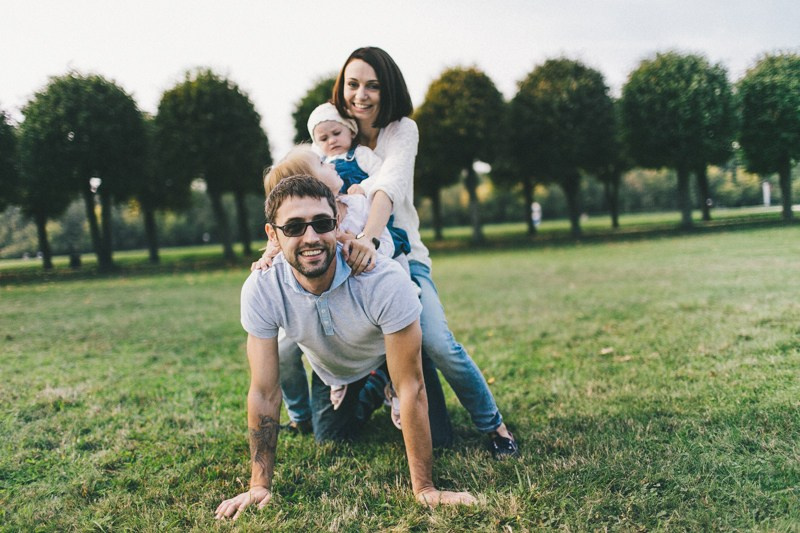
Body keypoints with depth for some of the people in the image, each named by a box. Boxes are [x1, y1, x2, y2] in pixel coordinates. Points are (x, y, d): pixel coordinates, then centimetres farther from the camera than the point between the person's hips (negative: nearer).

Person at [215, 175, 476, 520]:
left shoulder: (385, 281, -43)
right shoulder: (260, 290, -34)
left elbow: (410, 386, -37)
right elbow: (264, 393, -25)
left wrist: (424, 488, -35)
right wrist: (260, 485, -24)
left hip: (390, 359, -2)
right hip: (330, 370, 3)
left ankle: (387, 396, 24)